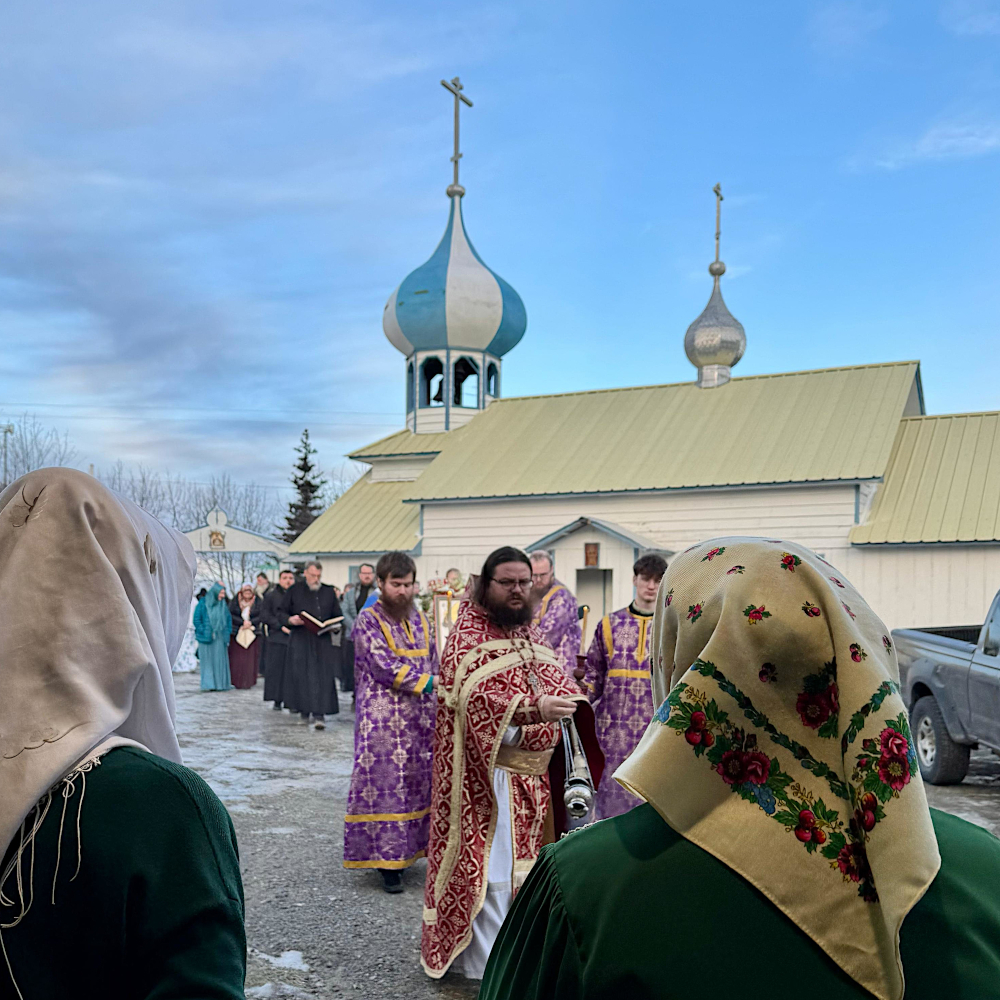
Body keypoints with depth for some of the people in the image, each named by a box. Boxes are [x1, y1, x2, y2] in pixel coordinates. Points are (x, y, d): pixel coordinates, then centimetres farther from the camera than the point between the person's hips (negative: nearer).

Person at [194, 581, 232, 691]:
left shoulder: (223, 605, 10)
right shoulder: (203, 603, -4)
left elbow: (229, 619, 14)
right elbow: (196, 619, -4)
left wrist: (227, 632, 4)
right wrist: (203, 632, -10)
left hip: (219, 638, 4)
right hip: (207, 639, -4)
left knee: (220, 660, 3)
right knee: (207, 660, -2)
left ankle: (220, 683, 8)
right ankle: (208, 684, 2)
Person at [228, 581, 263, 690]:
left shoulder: (258, 602, 5)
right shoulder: (234, 601, 5)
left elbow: (261, 616, -3)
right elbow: (231, 615, -3)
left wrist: (250, 623, -16)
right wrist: (242, 622, -14)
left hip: (252, 634, 0)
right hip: (236, 633, 0)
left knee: (250, 659, -3)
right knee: (236, 658, -2)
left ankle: (247, 682, 0)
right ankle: (235, 681, 4)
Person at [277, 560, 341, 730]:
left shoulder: (328, 591, 11)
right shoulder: (294, 590, 6)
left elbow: (337, 615, 17)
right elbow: (281, 613, 7)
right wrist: (291, 620, -14)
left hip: (323, 641, 1)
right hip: (300, 641, -1)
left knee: (323, 677, -8)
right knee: (301, 676, 0)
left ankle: (319, 715, -10)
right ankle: (304, 711, 15)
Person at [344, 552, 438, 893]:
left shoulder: (420, 619, 12)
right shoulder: (368, 622, -7)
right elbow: (385, 666, -16)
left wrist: (436, 711, 9)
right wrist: (427, 682, -19)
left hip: (420, 719, 6)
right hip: (383, 721, -6)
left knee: (420, 785, 8)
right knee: (386, 787, -4)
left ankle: (410, 849, 19)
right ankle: (388, 862, 3)